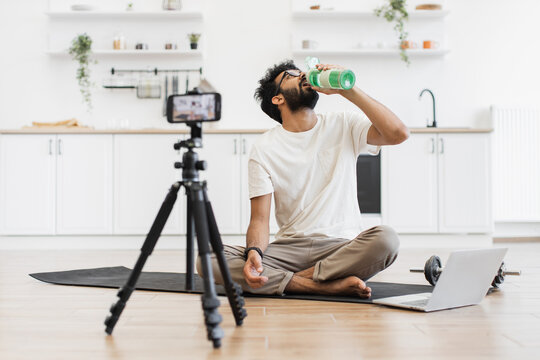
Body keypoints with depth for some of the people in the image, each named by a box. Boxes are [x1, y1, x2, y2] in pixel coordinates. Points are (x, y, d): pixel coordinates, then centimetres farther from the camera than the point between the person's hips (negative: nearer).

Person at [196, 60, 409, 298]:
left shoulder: (343, 126, 6)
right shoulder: (264, 148, 5)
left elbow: (398, 134, -11)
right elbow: (259, 218, 0)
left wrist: (347, 90, -11)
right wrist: (253, 252, -23)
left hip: (342, 247, -1)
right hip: (289, 249, 1)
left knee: (385, 240, -33)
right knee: (208, 260, -23)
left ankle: (296, 280, -19)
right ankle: (330, 286, -25)